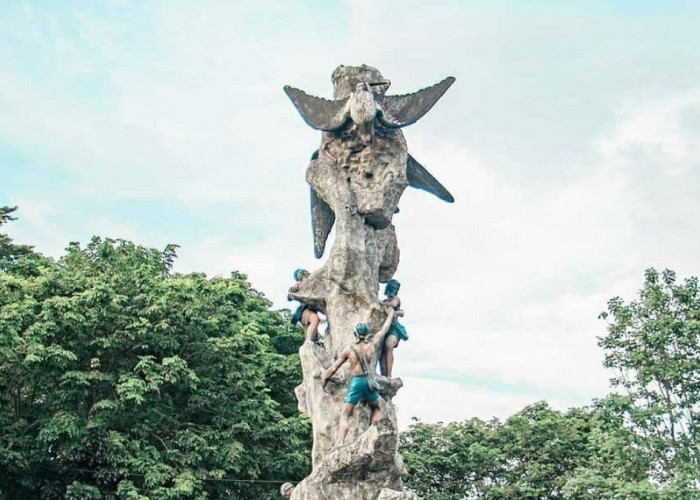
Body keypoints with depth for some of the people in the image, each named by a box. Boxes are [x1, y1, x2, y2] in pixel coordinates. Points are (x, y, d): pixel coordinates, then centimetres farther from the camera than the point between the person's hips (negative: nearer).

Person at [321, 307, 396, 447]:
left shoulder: (348, 349, 5)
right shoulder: (373, 344, 8)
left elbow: (334, 368, 8)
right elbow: (384, 329, 24)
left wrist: (324, 378, 26)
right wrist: (390, 314, 40)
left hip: (355, 382, -2)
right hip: (370, 382, 2)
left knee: (345, 414, -2)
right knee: (376, 409, 26)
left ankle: (340, 442, -20)